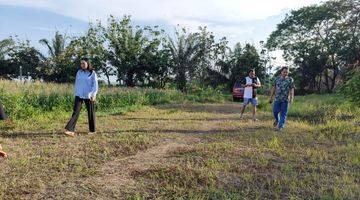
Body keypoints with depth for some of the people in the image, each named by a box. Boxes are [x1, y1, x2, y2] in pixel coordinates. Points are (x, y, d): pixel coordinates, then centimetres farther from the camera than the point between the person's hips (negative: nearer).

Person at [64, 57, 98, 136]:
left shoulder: (92, 73, -3)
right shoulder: (79, 72, 8)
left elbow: (95, 85, -7)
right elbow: (76, 83, 16)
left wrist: (94, 95, -18)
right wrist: (76, 93, 15)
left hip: (88, 96, -3)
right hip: (79, 95, 3)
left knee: (90, 113, 7)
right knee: (76, 112, -7)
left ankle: (92, 130, 20)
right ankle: (70, 129, -13)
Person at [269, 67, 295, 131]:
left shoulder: (290, 80, 1)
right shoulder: (277, 79, 8)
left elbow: (292, 89, -5)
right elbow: (273, 88, 11)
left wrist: (291, 98, -15)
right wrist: (271, 97, 9)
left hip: (285, 99, -2)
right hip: (277, 99, 2)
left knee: (283, 113, 1)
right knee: (275, 111, 4)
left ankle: (280, 126, 9)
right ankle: (277, 120, 34)